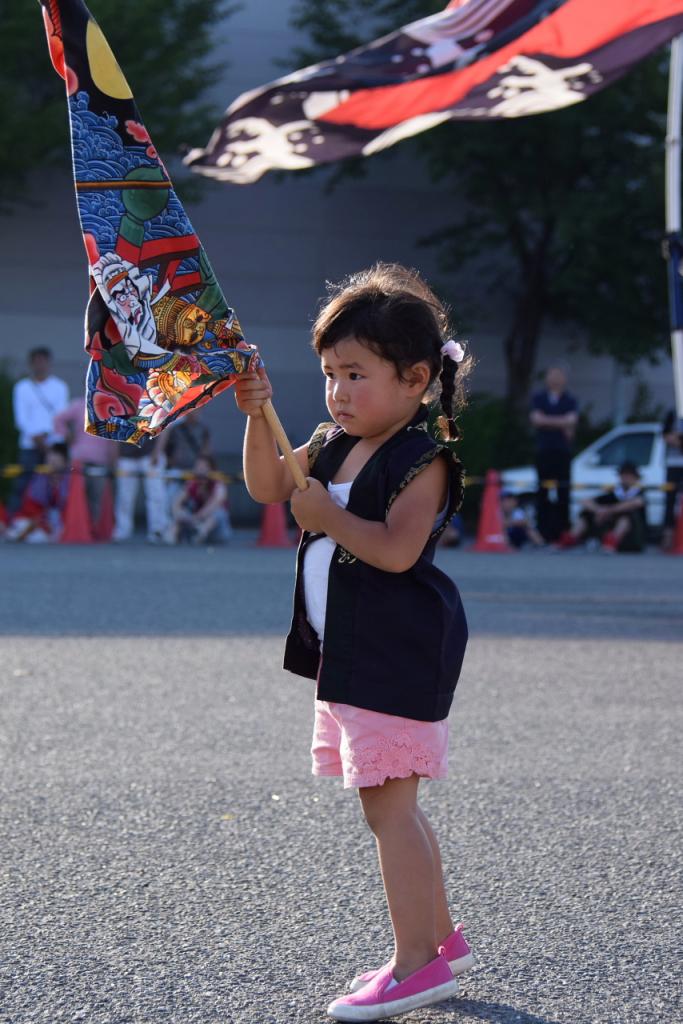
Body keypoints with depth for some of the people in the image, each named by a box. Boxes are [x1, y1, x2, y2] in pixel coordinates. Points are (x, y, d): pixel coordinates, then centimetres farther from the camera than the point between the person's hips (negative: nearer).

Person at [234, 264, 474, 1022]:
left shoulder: (421, 460, -14)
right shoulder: (334, 445, 12)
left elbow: (396, 549, -25)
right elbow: (267, 485, 14)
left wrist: (328, 517, -17)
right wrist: (258, 415, 1)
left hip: (397, 656, -10)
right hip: (349, 654, 10)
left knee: (387, 804, -10)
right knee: (391, 807, 16)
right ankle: (442, 939, 26)